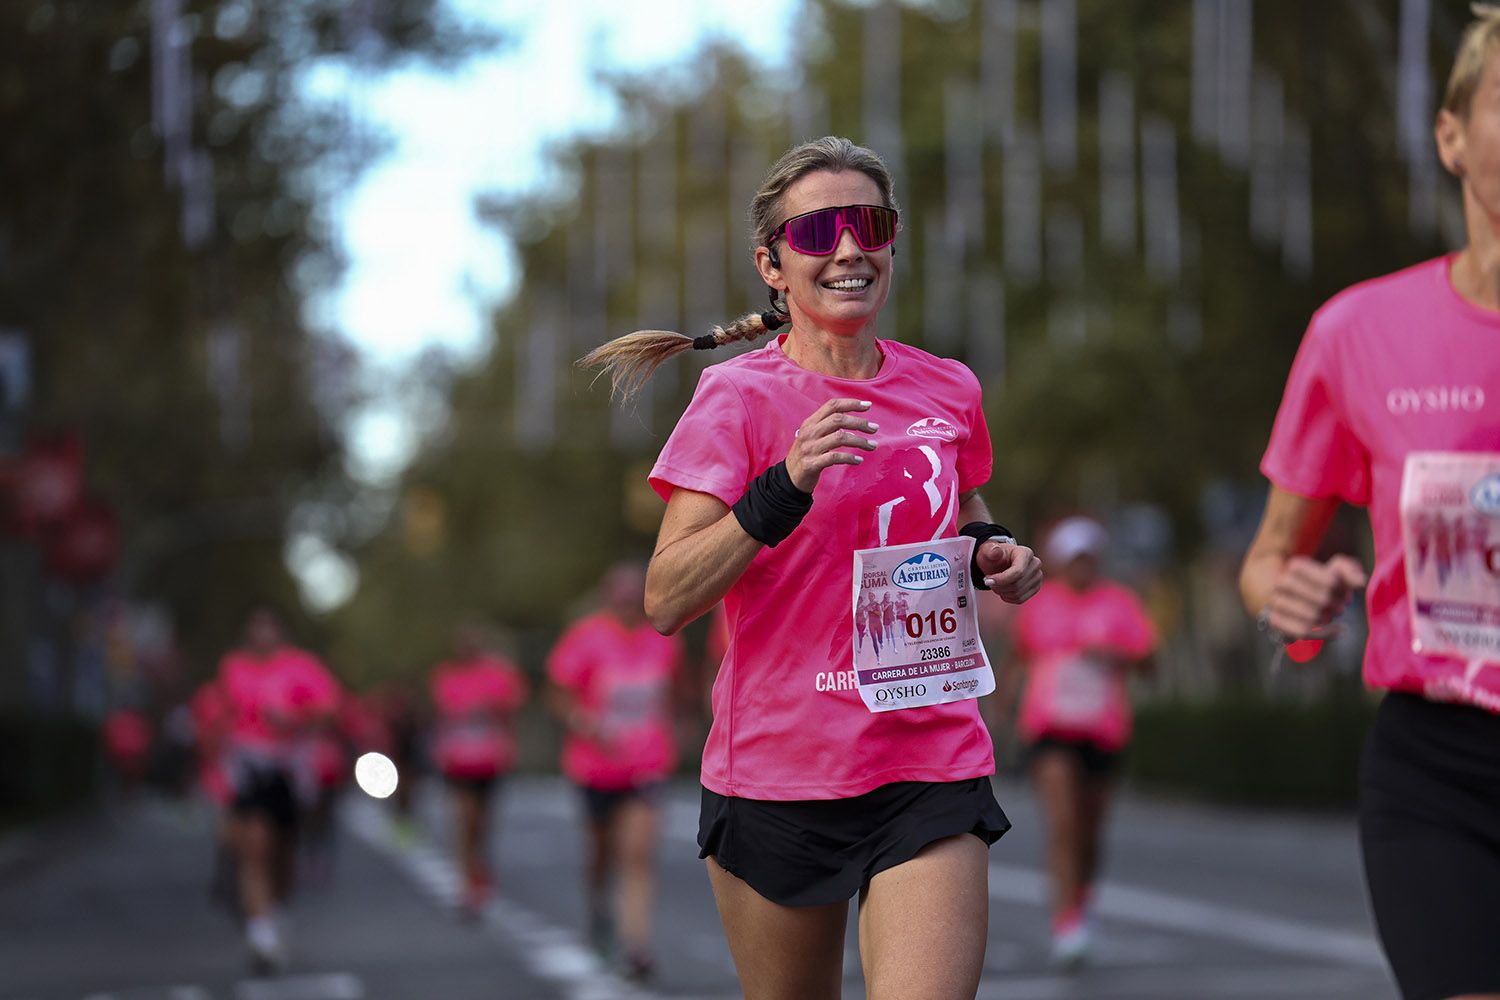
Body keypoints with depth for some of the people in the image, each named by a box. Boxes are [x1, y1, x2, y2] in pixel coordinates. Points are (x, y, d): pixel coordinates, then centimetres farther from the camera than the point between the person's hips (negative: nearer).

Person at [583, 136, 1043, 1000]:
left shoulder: (947, 392, 7)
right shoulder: (739, 396, -5)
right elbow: (666, 601, -14)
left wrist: (996, 557, 5)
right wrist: (784, 489, -26)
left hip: (931, 772, 2)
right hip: (778, 773, -2)